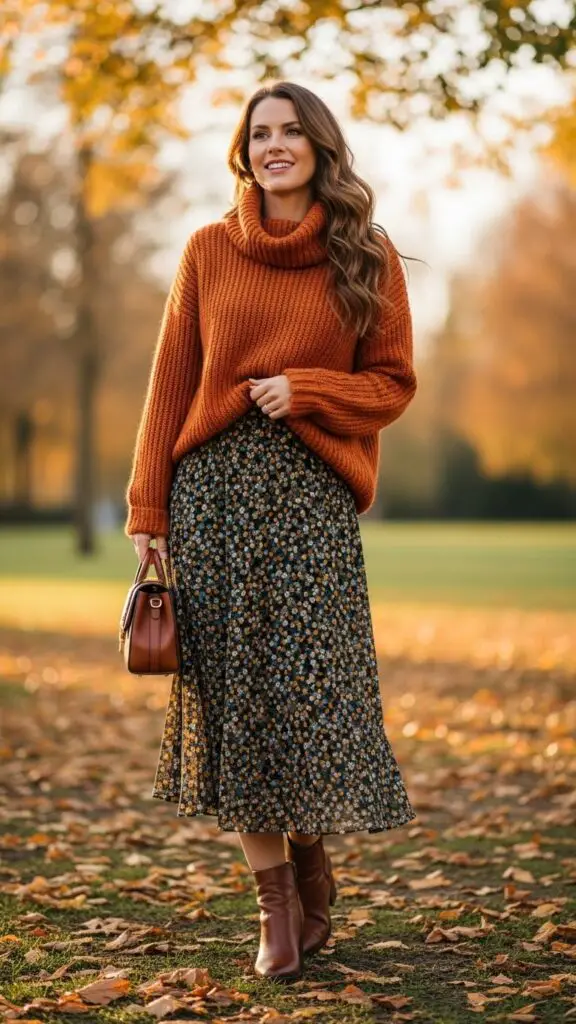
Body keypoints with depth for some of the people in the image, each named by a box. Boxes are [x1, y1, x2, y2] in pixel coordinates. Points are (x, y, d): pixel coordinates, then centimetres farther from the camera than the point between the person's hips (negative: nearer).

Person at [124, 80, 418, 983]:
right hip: (213, 486, 1)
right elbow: (171, 384, 7)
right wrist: (147, 507, 2)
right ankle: (277, 902, 13)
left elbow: (392, 383, 7)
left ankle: (310, 859, 22)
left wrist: (305, 389, -11)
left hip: (312, 491, -1)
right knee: (231, 685, 2)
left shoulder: (366, 256, 5)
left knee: (312, 685, -4)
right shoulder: (210, 249, 8)